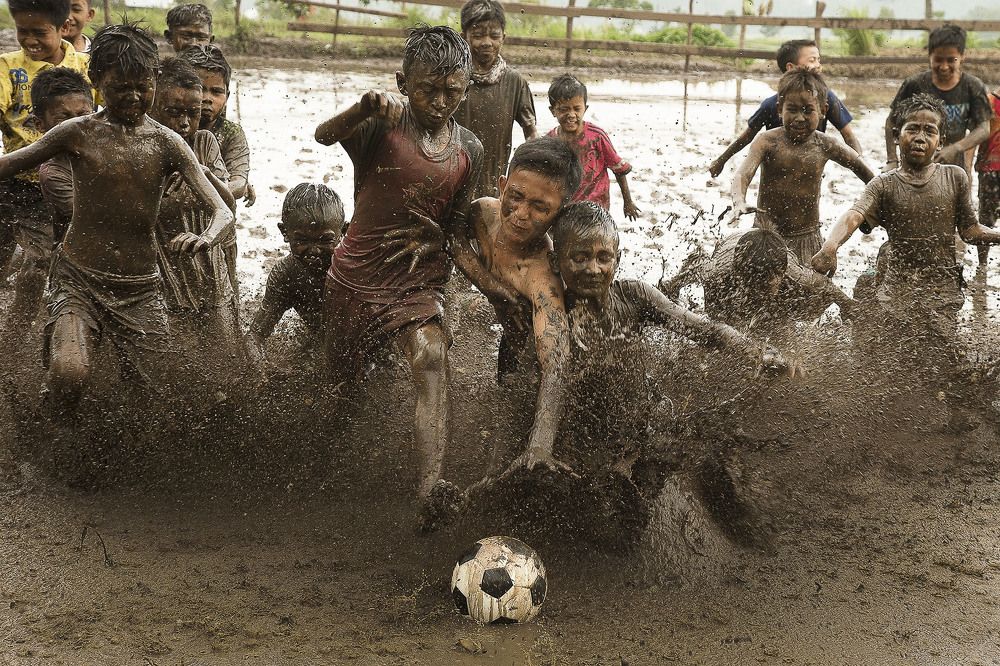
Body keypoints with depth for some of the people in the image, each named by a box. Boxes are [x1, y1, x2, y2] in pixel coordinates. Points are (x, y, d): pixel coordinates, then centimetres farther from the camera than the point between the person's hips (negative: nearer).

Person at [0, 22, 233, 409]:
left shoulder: (166, 144, -2)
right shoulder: (78, 134, -3)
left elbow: (222, 212, -10)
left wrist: (206, 238, -33)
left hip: (140, 289, 2)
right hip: (78, 279, -2)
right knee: (69, 377, -26)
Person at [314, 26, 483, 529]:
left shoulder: (468, 150, 0)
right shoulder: (385, 123, -11)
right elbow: (324, 135, -31)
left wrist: (432, 241, -8)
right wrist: (364, 107, -50)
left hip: (419, 279, 1)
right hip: (357, 271, -1)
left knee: (431, 359, -26)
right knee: (342, 377, 14)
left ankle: (430, 489, -38)